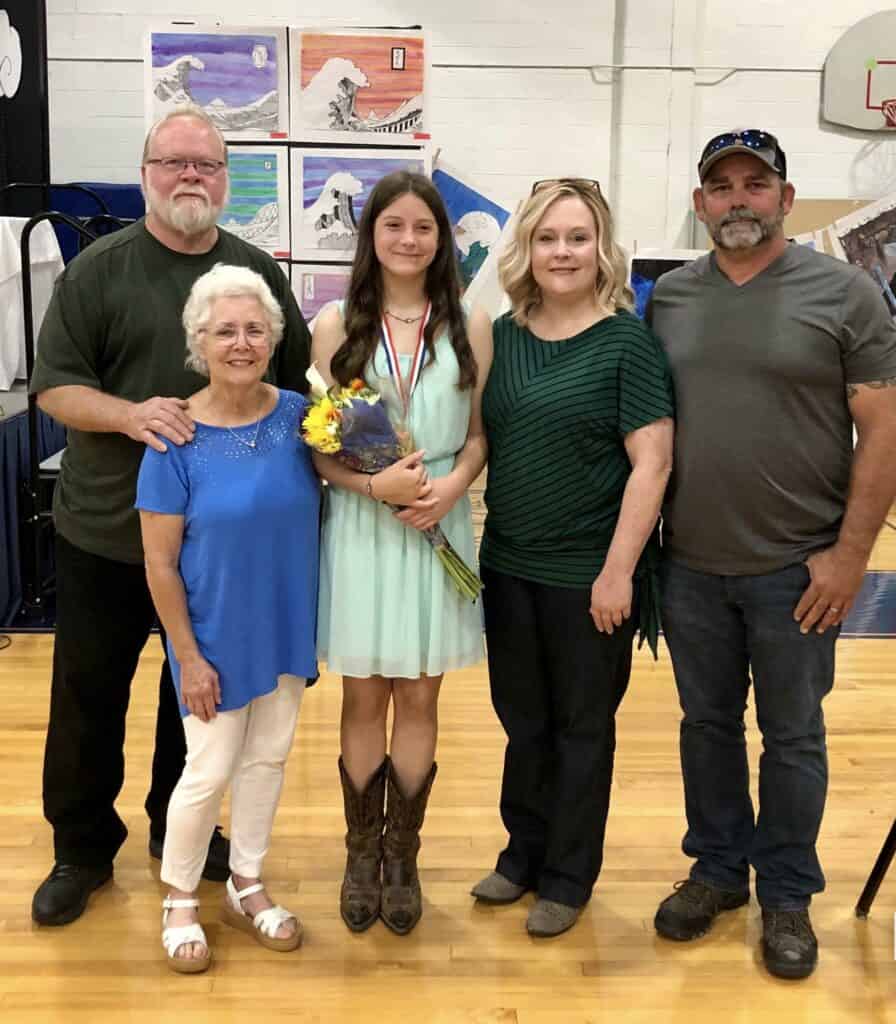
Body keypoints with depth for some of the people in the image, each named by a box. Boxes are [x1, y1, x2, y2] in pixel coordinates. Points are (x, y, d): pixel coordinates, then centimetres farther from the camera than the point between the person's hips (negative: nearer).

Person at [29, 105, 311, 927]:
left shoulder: (259, 271, 5)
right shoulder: (98, 269, -3)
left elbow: (296, 383, 10)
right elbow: (53, 383, -6)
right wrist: (130, 414, -25)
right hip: (106, 527, -2)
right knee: (89, 695, 8)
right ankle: (82, 849, 26)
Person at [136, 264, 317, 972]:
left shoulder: (297, 415, -7)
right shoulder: (178, 437, -17)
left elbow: (319, 507, 8)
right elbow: (159, 562, -13)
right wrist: (188, 656, -12)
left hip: (285, 627, 4)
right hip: (217, 636, -4)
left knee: (268, 759, 16)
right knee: (211, 771, 6)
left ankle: (247, 887, 37)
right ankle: (179, 900, 30)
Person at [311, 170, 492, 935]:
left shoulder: (469, 326, 2)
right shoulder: (336, 324, -1)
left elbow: (482, 432, 5)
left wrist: (453, 484, -14)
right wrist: (372, 484, -17)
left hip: (438, 527, 1)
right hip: (359, 527, -1)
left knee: (419, 698, 9)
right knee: (364, 698, 9)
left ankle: (403, 857, 25)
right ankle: (362, 854, 26)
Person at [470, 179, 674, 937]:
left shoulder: (628, 342, -10)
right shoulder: (501, 336, 4)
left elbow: (653, 463, -14)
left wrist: (618, 571, -17)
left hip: (588, 575, -4)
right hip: (508, 567, 5)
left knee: (582, 727, 11)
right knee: (523, 721, 18)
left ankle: (569, 876, 28)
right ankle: (524, 851, 37)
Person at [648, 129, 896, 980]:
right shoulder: (669, 296, 5)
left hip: (798, 567, -3)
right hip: (689, 564, 3)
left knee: (792, 736, 10)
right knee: (707, 722, 16)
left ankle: (786, 893, 28)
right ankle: (718, 868, 35)